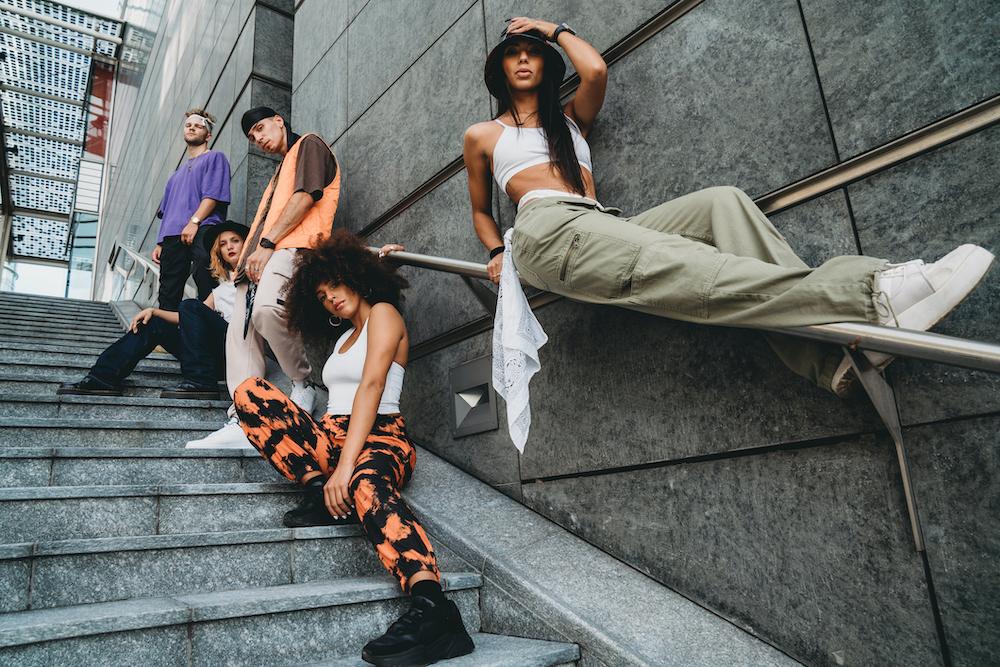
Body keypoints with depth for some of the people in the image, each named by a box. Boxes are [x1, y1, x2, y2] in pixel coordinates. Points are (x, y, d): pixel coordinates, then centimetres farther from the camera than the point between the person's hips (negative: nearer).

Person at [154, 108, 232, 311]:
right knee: (168, 297, 0)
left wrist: (194, 221, -16)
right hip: (172, 237, 7)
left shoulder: (214, 158, 12)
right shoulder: (178, 172, 34)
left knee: (208, 294, -19)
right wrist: (160, 242, 21)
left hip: (201, 232, -7)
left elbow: (213, 194, -4)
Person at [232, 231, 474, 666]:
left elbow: (371, 388, -13)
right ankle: (319, 491, -20)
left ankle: (431, 607, -59)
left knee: (368, 483, -43)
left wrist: (346, 466, -24)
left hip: (380, 437, -7)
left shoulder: (383, 313, 2)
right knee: (250, 391, -10)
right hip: (332, 435, 7)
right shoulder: (344, 336, 30)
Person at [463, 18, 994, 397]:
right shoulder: (482, 135, 22)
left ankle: (829, 354, -34)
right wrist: (497, 252, 6)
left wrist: (555, 31, 26)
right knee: (689, 271, -30)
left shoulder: (569, 117, 30)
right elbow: (480, 209, 25)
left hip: (602, 228, 5)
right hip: (547, 232, -5)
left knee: (723, 203, -21)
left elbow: (596, 70, 11)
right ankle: (873, 294, -45)